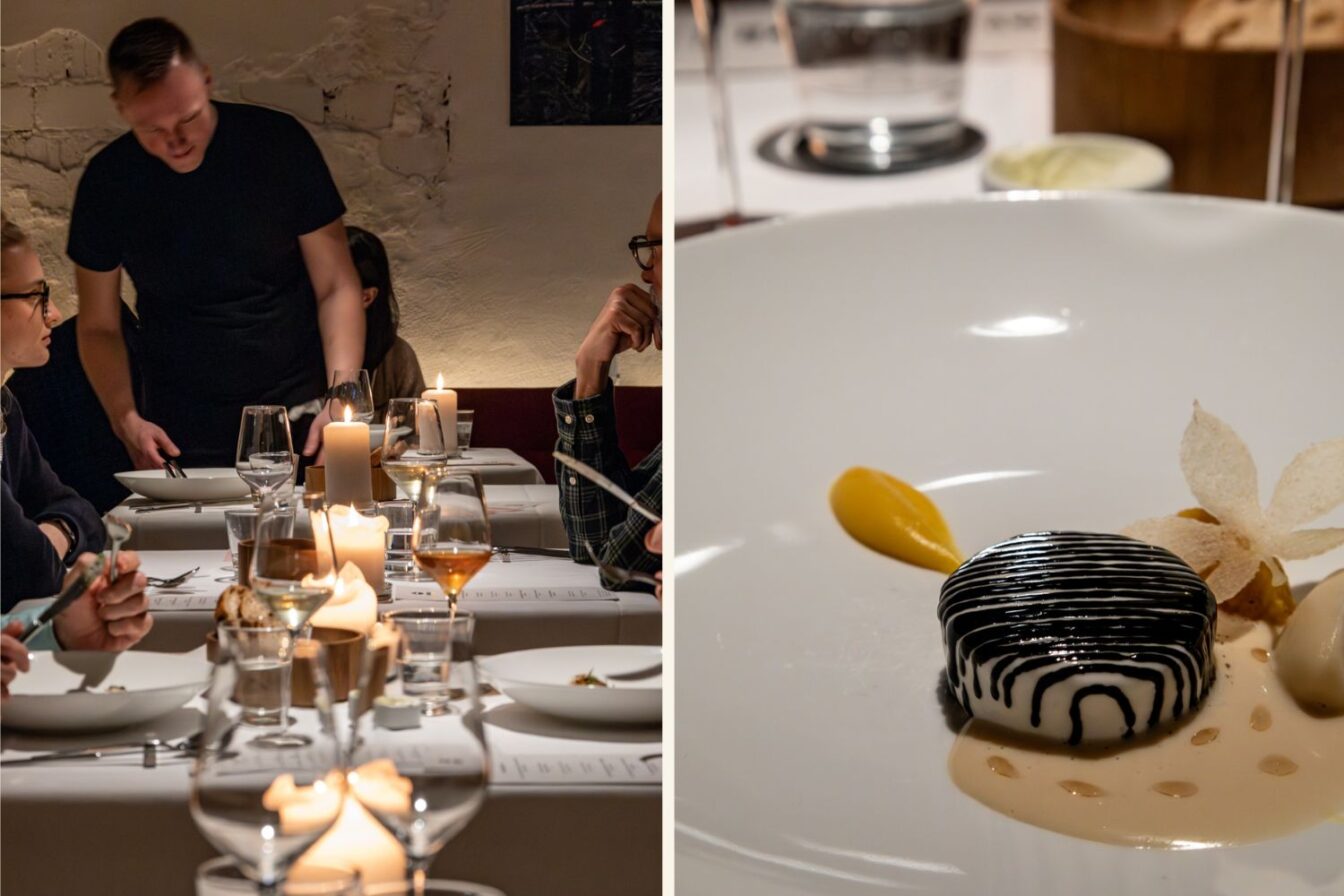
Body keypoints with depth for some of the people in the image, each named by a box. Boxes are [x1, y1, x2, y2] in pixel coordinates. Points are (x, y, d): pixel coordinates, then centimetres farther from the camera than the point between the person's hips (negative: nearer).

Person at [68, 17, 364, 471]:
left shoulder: (278, 143, -8)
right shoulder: (107, 182, -5)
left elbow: (337, 288, -4)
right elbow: (98, 326, 3)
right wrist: (126, 420, -14)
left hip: (298, 422, -1)